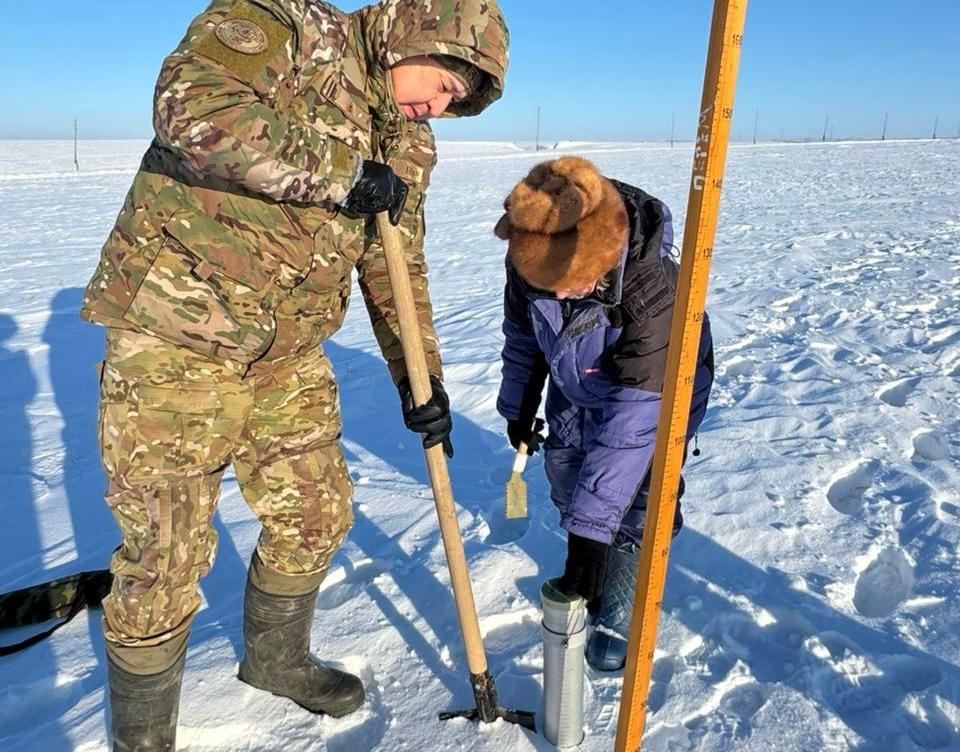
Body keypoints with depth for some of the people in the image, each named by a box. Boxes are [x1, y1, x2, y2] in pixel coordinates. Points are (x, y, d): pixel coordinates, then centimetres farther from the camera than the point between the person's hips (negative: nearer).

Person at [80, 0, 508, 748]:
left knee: (315, 518, 15)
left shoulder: (406, 147, 11)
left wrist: (419, 374, 8)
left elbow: (396, 269, 14)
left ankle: (277, 659, 43)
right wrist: (340, 173, -23)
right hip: (175, 337, -7)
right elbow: (191, 106, -26)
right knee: (167, 554, 2)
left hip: (289, 355, 7)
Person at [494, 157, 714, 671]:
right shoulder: (529, 260, -26)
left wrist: (590, 529, -43)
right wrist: (518, 406, 8)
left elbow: (631, 424, -44)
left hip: (654, 398, -5)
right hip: (574, 393, 5)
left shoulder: (655, 295, -43)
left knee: (633, 514, -10)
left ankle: (618, 622, 16)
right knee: (567, 483, 16)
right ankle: (583, 587, 43)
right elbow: (521, 331, -3)